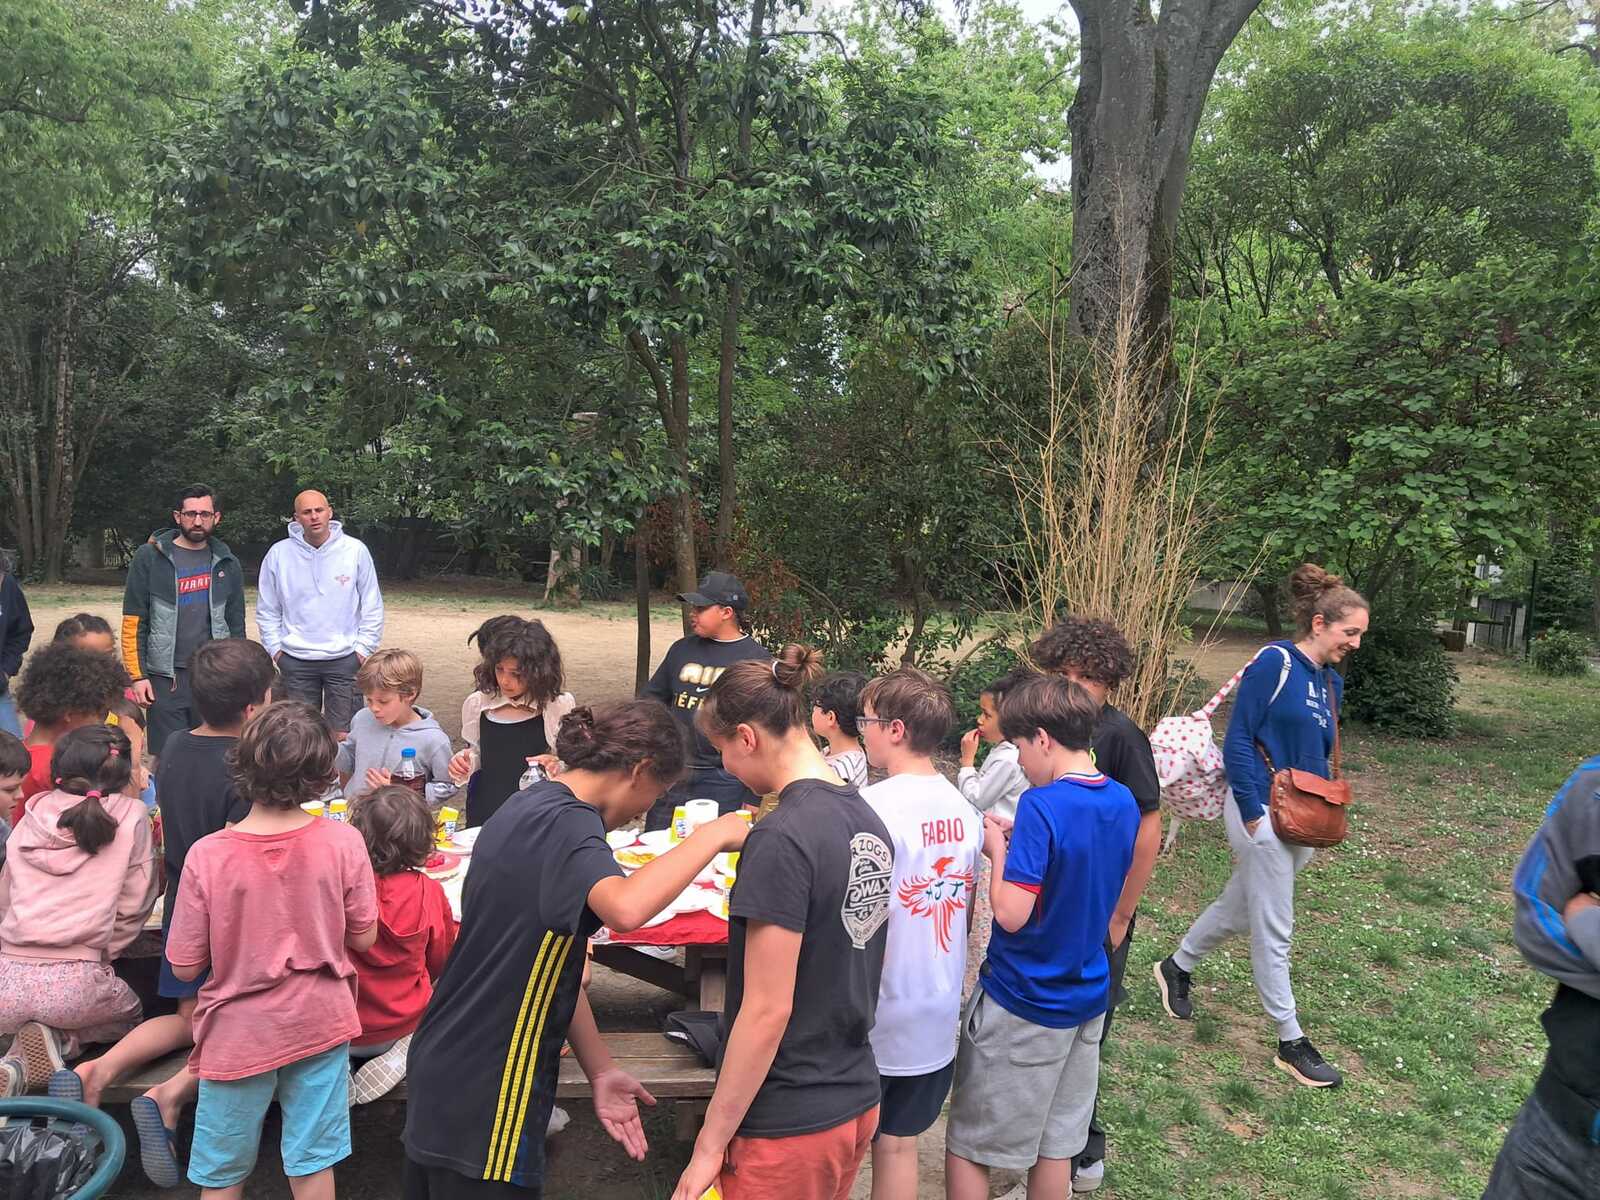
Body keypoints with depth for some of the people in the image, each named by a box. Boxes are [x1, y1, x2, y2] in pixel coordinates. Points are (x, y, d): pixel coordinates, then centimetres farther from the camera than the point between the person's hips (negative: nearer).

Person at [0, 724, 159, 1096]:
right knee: (127, 1013, 29)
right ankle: (61, 1039, -1)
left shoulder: (32, 815, 11)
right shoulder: (130, 816, 0)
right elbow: (132, 907, 2)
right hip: (74, 982, -4)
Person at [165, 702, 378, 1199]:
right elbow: (363, 937, -5)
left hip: (237, 1035, -1)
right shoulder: (343, 842, -17)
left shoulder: (207, 855, -20)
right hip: (320, 1025, 1)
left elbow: (185, 966, -10)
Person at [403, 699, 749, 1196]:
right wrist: (711, 835, -29)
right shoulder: (568, 823, -21)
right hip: (484, 1098, -10)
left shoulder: (528, 807, 9)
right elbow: (626, 908, -43)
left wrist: (600, 1071, 9)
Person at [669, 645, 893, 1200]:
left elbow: (767, 1009, -21)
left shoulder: (782, 839, -22)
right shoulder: (867, 820, 2)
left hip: (788, 1129, -7)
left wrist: (710, 1144, -13)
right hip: (857, 1106, 7)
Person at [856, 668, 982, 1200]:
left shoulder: (873, 807, -21)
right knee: (899, 1143, 19)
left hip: (876, 1012, -6)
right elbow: (965, 912, 10)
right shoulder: (963, 810, 0)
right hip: (936, 1015, 6)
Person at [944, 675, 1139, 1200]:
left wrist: (998, 851, -10)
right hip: (1087, 995, 8)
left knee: (967, 1146, 9)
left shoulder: (1042, 806, -24)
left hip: (1021, 1003, -7)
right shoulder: (1123, 802, 0)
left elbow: (1011, 914, -26)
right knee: (1056, 1145, 19)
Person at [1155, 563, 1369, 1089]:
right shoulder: (1274, 664, -15)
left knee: (1240, 907, 20)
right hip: (1263, 813, -8)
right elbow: (1237, 741, -16)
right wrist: (1252, 815, -17)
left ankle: (1176, 967, 41)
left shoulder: (1332, 681, 9)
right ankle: (1291, 1042, 14)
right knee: (1274, 930, 2)